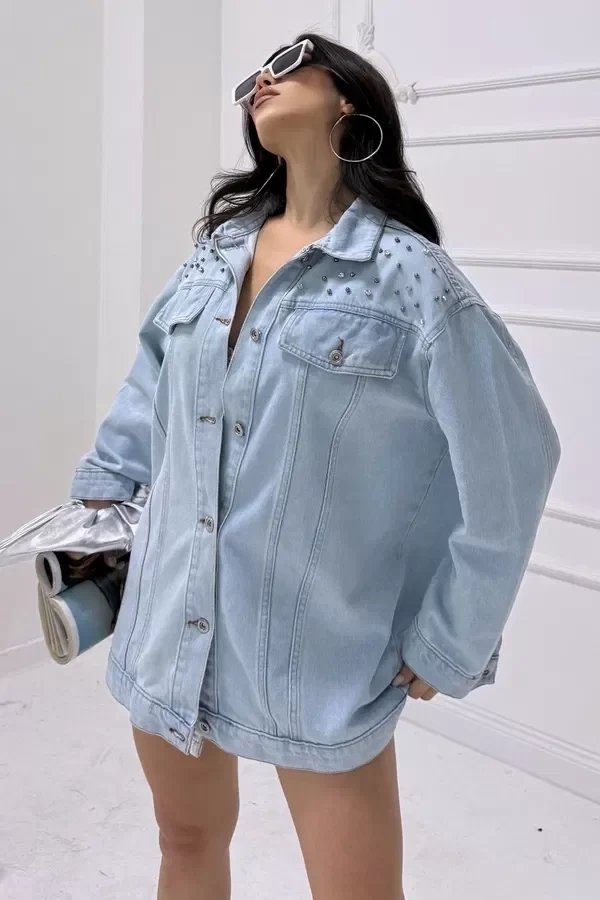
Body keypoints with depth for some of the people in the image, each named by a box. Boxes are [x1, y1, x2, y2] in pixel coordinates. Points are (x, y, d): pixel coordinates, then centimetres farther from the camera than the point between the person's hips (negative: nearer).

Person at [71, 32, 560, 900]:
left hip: (318, 650, -5)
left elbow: (510, 462, -13)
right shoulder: (216, 252, 6)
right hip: (171, 625, 6)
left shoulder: (409, 277, -13)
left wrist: (449, 643, -10)